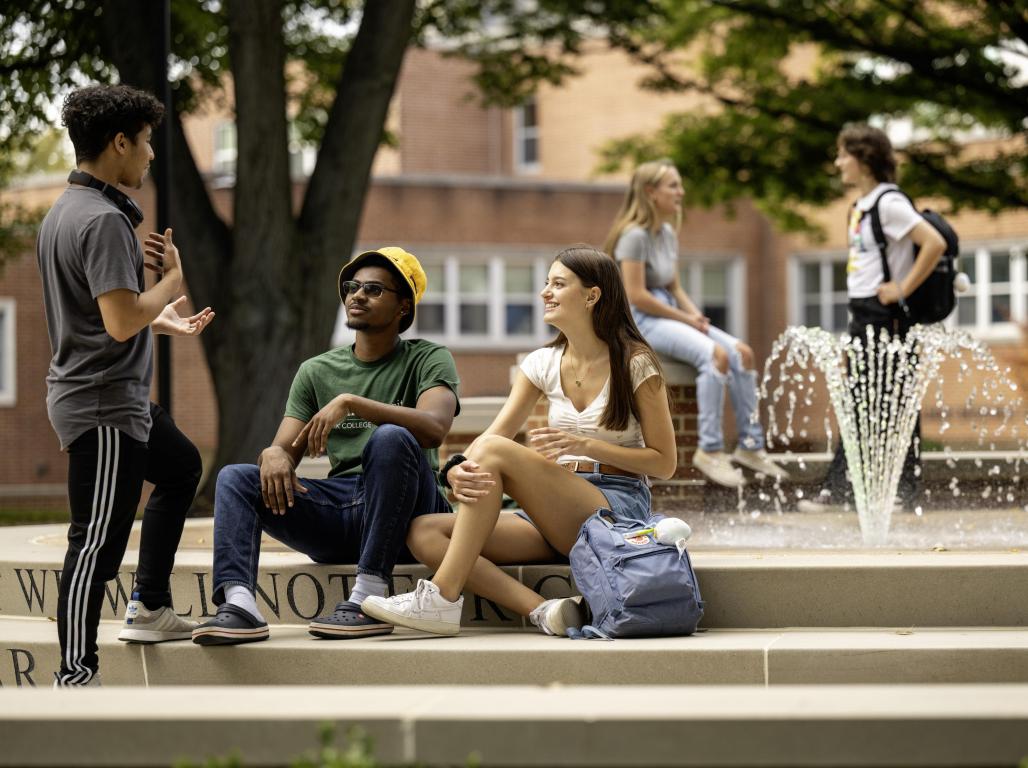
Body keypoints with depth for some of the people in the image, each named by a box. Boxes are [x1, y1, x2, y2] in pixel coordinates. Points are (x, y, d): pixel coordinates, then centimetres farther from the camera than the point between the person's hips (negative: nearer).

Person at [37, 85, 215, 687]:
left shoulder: (63, 213, 12)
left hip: (122, 397, 11)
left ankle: (150, 608, 33)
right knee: (98, 541, -8)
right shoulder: (105, 220, -20)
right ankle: (76, 677, -4)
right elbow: (121, 323, -27)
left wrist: (160, 322, 26)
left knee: (181, 466, 29)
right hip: (104, 406, -11)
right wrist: (173, 280, -11)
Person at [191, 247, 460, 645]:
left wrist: (350, 403, -26)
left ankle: (368, 599, -36)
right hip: (338, 509, 5)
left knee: (391, 439, -33)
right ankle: (239, 603, -36)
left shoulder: (428, 359, 3)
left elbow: (434, 427, -18)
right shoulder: (316, 371, 17)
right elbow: (287, 448, 9)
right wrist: (274, 454, -17)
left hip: (403, 513, -4)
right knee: (235, 477, -11)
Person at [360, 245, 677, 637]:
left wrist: (583, 445, -16)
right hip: (558, 514, 7)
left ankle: (441, 600, -29)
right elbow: (494, 432, 1)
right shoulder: (544, 363, 12)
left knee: (494, 453, -28)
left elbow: (665, 462, -4)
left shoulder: (635, 365, -4)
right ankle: (542, 609, -31)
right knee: (424, 534, -14)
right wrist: (457, 471, -22)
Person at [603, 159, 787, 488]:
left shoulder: (668, 233, 13)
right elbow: (637, 296, -19)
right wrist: (685, 319, -13)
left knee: (742, 352, -7)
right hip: (641, 321, -9)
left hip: (670, 316, 9)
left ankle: (750, 445, -2)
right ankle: (709, 449, -24)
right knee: (715, 354, -29)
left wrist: (695, 314, -1)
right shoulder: (635, 235, -15)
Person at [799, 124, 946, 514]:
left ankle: (904, 490, 4)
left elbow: (934, 243, -24)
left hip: (885, 316, -10)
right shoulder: (860, 204, 13)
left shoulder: (888, 202, -15)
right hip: (863, 314, 10)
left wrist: (903, 288, -18)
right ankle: (837, 491, 12)